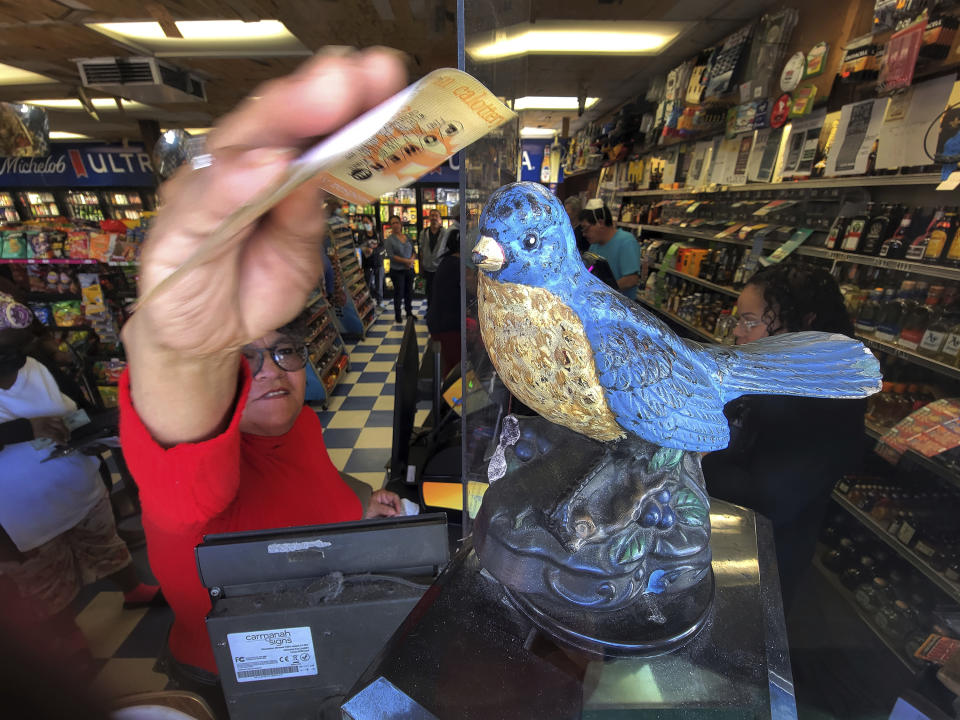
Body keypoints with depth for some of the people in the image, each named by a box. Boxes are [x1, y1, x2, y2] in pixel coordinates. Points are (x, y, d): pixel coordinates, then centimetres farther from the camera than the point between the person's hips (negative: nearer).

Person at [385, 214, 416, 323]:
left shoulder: (407, 237, 8)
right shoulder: (389, 239, -7)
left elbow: (413, 250, 11)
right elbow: (391, 255, -15)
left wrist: (412, 259, -11)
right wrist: (406, 261, -19)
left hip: (409, 269, 4)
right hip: (397, 271, -4)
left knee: (409, 291, 11)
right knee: (399, 293, 3)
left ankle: (409, 312, 27)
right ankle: (397, 314, 17)